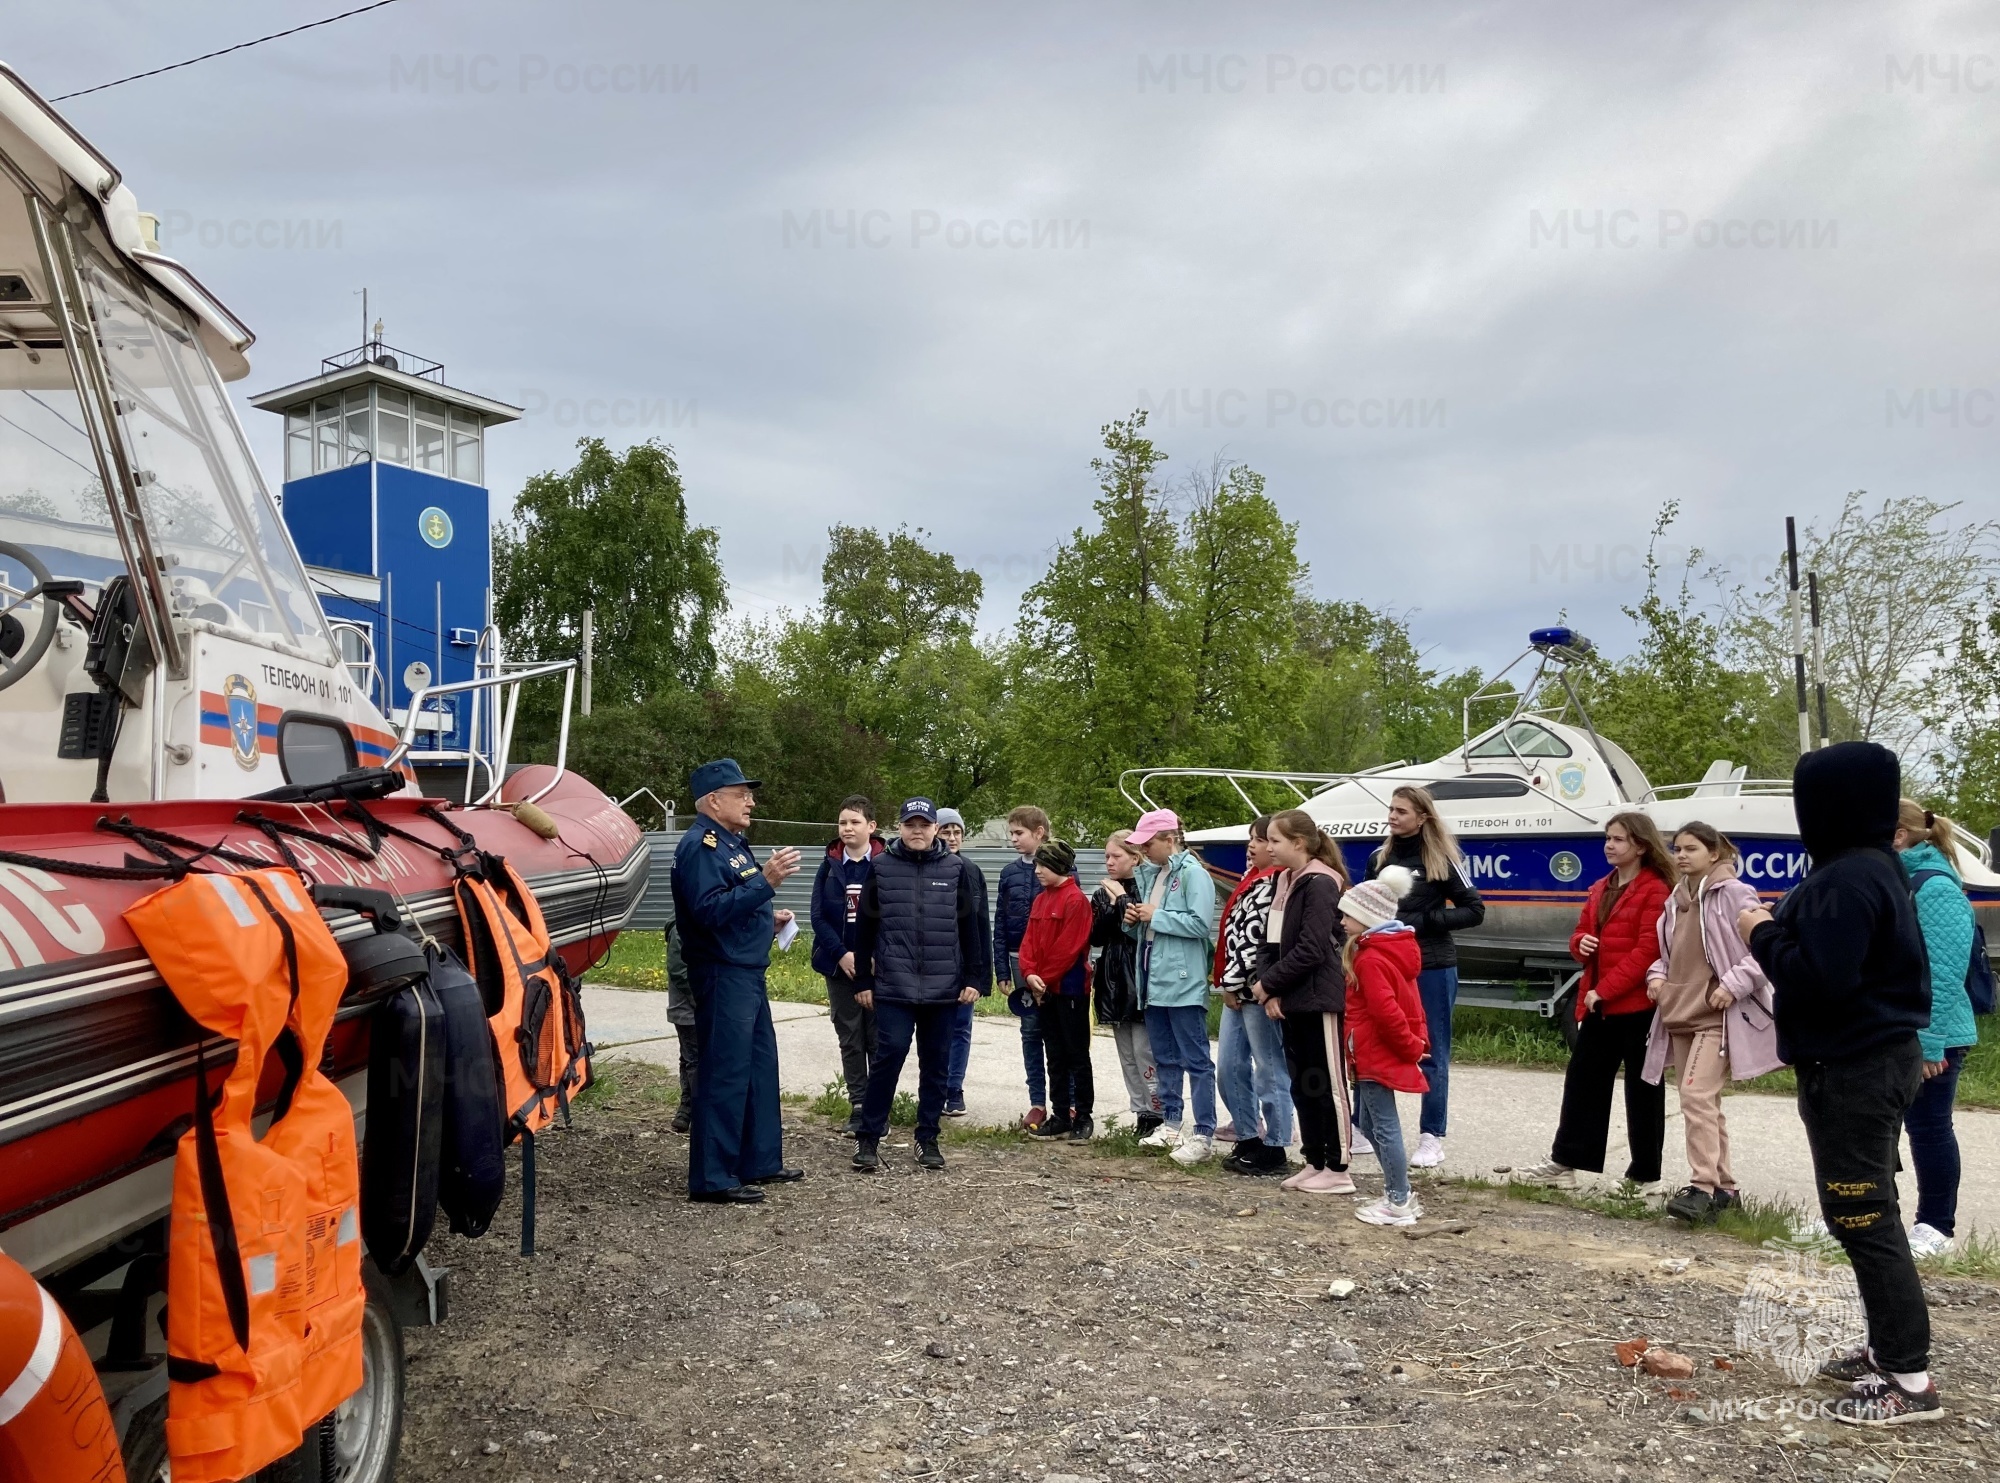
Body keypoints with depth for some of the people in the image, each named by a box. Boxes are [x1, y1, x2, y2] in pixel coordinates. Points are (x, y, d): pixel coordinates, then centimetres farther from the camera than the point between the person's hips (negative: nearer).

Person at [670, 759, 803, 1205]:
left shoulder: (732, 843, 17)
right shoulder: (700, 846, -14)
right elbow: (710, 911, -26)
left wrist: (769, 919, 11)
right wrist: (766, 881, -29)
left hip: (748, 973, 11)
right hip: (722, 975, -11)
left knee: (760, 1067, 16)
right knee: (725, 1075, -7)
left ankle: (760, 1162, 26)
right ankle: (712, 1179, -1)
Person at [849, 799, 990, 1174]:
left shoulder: (955, 869, 4)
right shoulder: (881, 867, 3)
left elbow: (970, 928, 6)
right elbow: (866, 928, 6)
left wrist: (975, 978, 2)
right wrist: (863, 981, 4)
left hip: (943, 987, 2)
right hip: (893, 986, -1)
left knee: (936, 1062, 8)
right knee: (890, 1054, -8)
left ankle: (928, 1139, 19)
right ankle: (868, 1138, 2)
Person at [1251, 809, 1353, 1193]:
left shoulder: (1320, 884, -13)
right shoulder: (1285, 882, 14)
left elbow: (1311, 950, -19)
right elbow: (1269, 942, 12)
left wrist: (1269, 983, -11)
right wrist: (1267, 990, -3)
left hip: (1319, 1000, -9)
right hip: (1292, 1001, 9)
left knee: (1328, 1086, -1)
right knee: (1301, 1085, 13)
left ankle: (1338, 1170, 7)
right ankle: (1315, 1163, 23)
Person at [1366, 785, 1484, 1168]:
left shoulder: (1441, 860, -6)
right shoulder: (1379, 859, 7)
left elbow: (1475, 910, -4)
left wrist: (1425, 920, -15)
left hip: (1432, 969, -4)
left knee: (1432, 1055, 5)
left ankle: (1432, 1139, 13)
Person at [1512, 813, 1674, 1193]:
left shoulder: (1655, 891, -11)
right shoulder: (1601, 889, 15)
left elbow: (1646, 952, -18)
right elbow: (1581, 934, 20)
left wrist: (1605, 990, -19)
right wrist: (1580, 944, -5)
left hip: (1637, 1006, -8)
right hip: (1597, 1004, 8)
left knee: (1642, 1088, 4)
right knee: (1582, 1080, 10)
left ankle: (1644, 1174, 14)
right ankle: (1564, 1161, 16)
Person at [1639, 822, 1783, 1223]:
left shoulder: (1733, 894, -8)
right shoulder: (1676, 900, 14)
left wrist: (1733, 984, -19)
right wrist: (1657, 976, 5)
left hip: (1718, 1015, -8)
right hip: (1680, 1014, 8)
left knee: (1696, 1094, -17)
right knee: (1703, 1102, 12)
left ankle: (1703, 1188, -14)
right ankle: (1723, 1186, 22)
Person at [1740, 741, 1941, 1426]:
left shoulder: (1847, 879, -21)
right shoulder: (1874, 867, 12)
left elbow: (1818, 979, -26)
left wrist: (1764, 935, -11)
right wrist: (1780, 930, 6)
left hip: (1854, 1070, -11)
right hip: (1877, 1058, 11)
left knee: (1862, 1218, -5)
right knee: (1866, 1214, 18)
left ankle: (1911, 1380, 0)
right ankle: (1888, 1349, 28)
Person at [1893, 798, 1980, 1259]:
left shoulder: (1935, 888, -16)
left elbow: (1944, 973, -21)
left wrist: (1930, 1041, -23)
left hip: (1930, 1037, -9)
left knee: (1929, 1127, 3)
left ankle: (1937, 1226, 15)